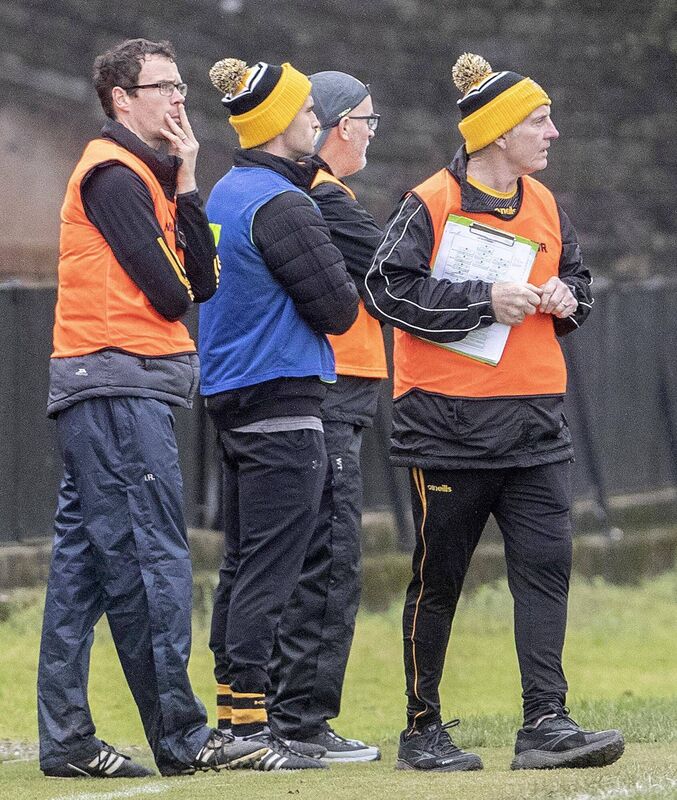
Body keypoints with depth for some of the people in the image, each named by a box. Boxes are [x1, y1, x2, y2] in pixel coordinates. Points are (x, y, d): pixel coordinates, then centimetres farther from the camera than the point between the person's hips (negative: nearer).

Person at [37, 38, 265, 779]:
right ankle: (179, 733, -10)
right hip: (119, 389, -10)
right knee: (153, 559, -10)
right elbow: (168, 293, -15)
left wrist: (185, 186, 4)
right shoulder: (114, 174, -9)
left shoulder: (145, 175, 20)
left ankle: (64, 739, 8)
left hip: (98, 398, 10)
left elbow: (201, 282, 11)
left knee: (84, 564, 7)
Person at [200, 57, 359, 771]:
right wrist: (334, 301, 5)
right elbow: (337, 308, -15)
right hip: (283, 402, -10)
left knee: (242, 561, 12)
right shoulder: (282, 204, -15)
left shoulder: (225, 195, 15)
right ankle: (249, 724, -11)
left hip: (229, 395, 10)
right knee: (270, 567, -9)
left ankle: (230, 717, 15)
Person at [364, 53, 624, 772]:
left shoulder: (545, 207, 12)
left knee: (546, 564, -6)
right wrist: (485, 299, -19)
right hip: (448, 420, -5)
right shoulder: (430, 204, -7)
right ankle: (422, 730, 13)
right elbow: (387, 287, -15)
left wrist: (565, 299, 0)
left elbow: (575, 282, 24)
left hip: (534, 416, 5)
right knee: (438, 576, 3)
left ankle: (545, 724, -8)